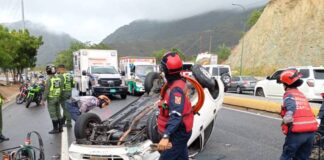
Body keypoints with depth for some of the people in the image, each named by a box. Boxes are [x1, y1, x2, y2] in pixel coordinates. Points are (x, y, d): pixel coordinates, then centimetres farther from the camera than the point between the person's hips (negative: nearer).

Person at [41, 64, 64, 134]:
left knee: (53, 115, 0)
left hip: (51, 99, -6)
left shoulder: (49, 80, -16)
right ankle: (60, 128, 17)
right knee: (58, 113, 13)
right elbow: (61, 89, 6)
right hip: (57, 98, 7)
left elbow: (46, 91, -17)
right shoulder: (59, 79, 4)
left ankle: (55, 129, 3)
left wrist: (43, 100, -12)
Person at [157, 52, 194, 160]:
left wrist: (166, 136, -43)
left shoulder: (176, 89, -25)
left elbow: (176, 115, -36)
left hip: (178, 133, -10)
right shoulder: (177, 83, 5)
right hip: (179, 131, 10)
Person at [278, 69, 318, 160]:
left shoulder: (289, 94, 0)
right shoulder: (302, 95, 20)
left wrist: (289, 113, -40)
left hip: (297, 132, -6)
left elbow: (291, 104, -22)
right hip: (311, 131, 6)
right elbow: (303, 111, 22)